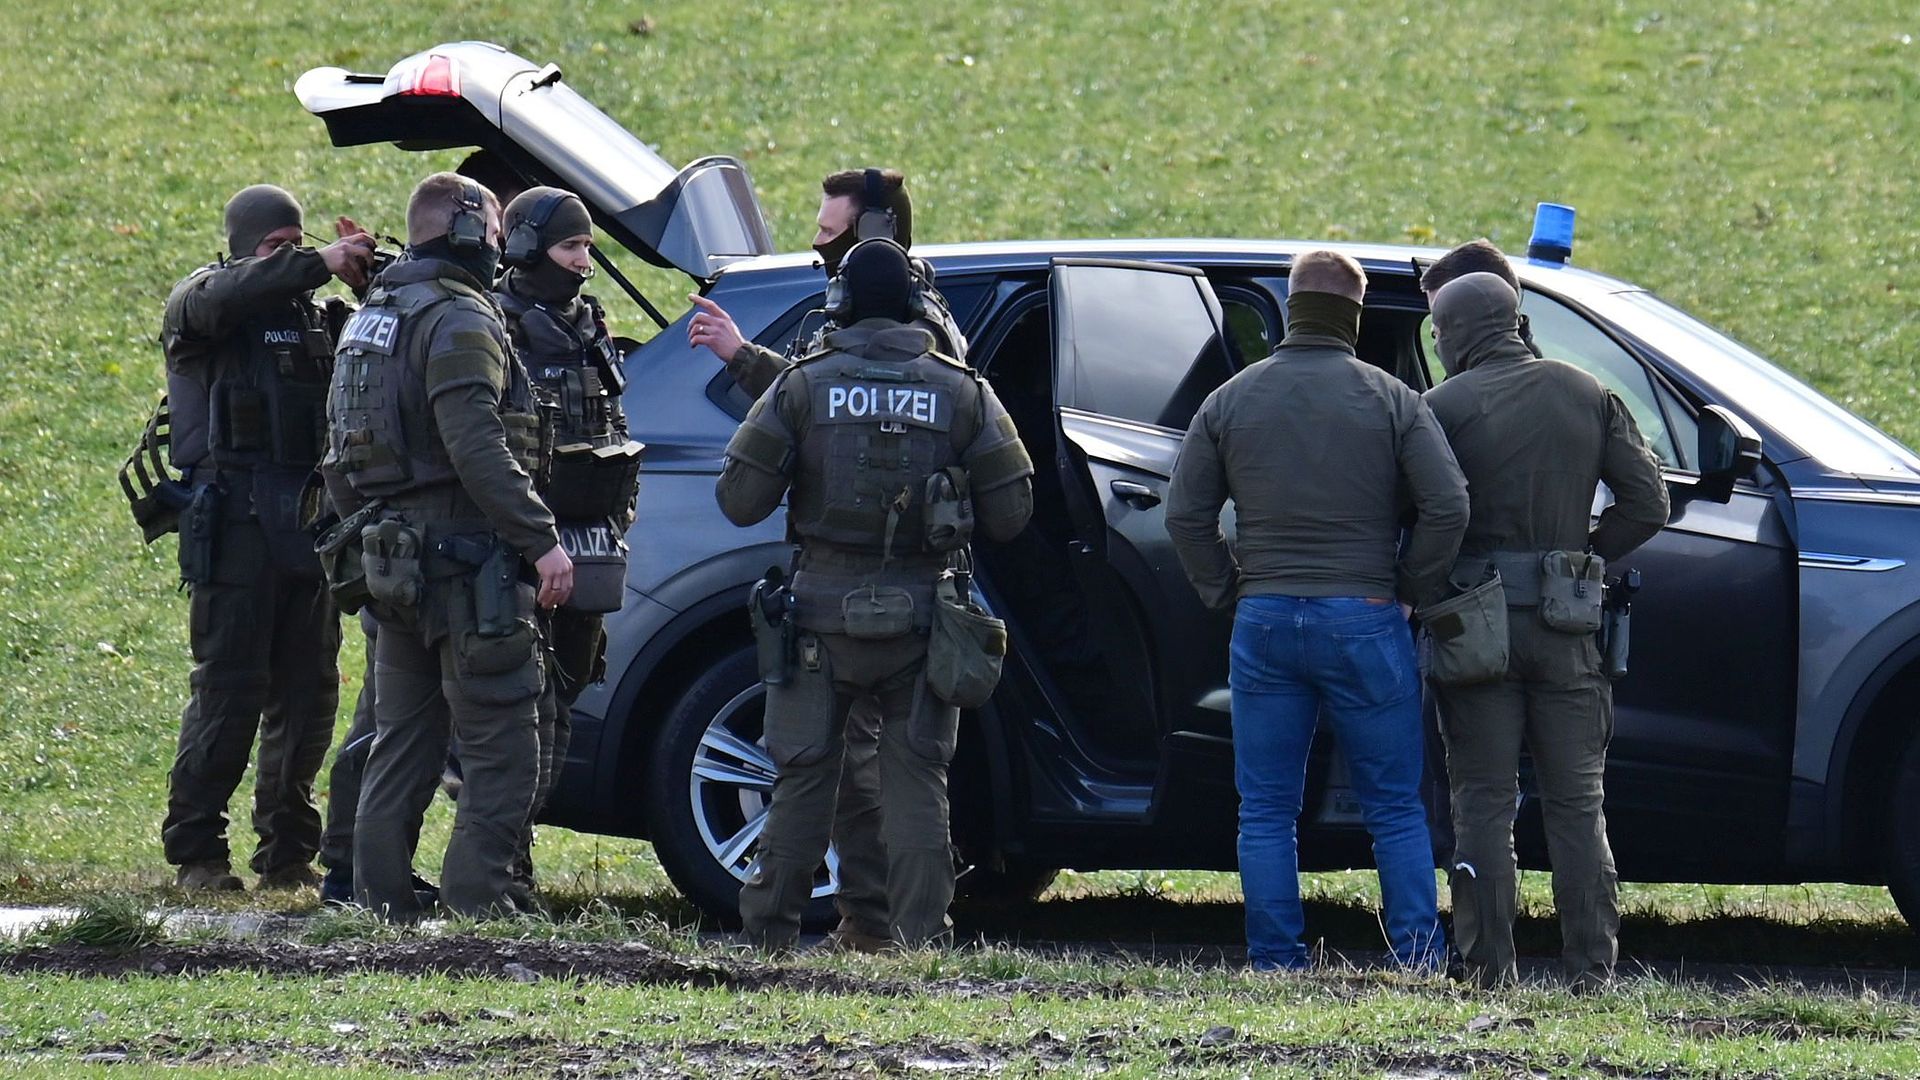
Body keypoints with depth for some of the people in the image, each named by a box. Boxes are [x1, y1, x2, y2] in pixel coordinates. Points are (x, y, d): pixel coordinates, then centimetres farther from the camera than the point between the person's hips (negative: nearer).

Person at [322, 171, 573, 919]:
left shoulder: (369, 319, 17)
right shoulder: (459, 320, -12)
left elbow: (339, 455, 22)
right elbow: (478, 450, -22)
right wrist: (541, 540, -21)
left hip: (396, 566, 9)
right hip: (464, 562, -9)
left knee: (401, 747, 14)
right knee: (502, 753, -7)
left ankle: (381, 907, 14)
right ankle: (476, 908, -12)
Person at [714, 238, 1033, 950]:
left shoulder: (802, 386, -2)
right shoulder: (963, 392, 2)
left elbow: (739, 501, -3)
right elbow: (1011, 513, 2)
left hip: (823, 607, 0)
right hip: (919, 615, 0)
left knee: (804, 777, 7)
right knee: (916, 782, 5)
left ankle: (769, 932, 10)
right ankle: (918, 939, 0)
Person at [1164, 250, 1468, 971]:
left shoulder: (1230, 400, 5)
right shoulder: (1392, 400, -1)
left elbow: (1184, 517, 5)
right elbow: (1448, 508, -7)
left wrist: (1231, 594, 12)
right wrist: (1409, 590, 4)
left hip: (1264, 621, 1)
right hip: (1364, 623, -1)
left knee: (1266, 810, 7)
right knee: (1395, 808, 5)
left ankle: (1274, 963, 4)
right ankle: (1420, 959, 1)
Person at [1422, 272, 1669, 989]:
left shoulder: (1443, 407, -4)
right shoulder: (1588, 397, 8)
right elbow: (1647, 504, 4)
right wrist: (1582, 558, 11)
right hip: (1565, 633, 3)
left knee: (1482, 804, 2)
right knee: (1576, 806, 8)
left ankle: (1488, 970, -2)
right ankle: (1591, 969, 4)